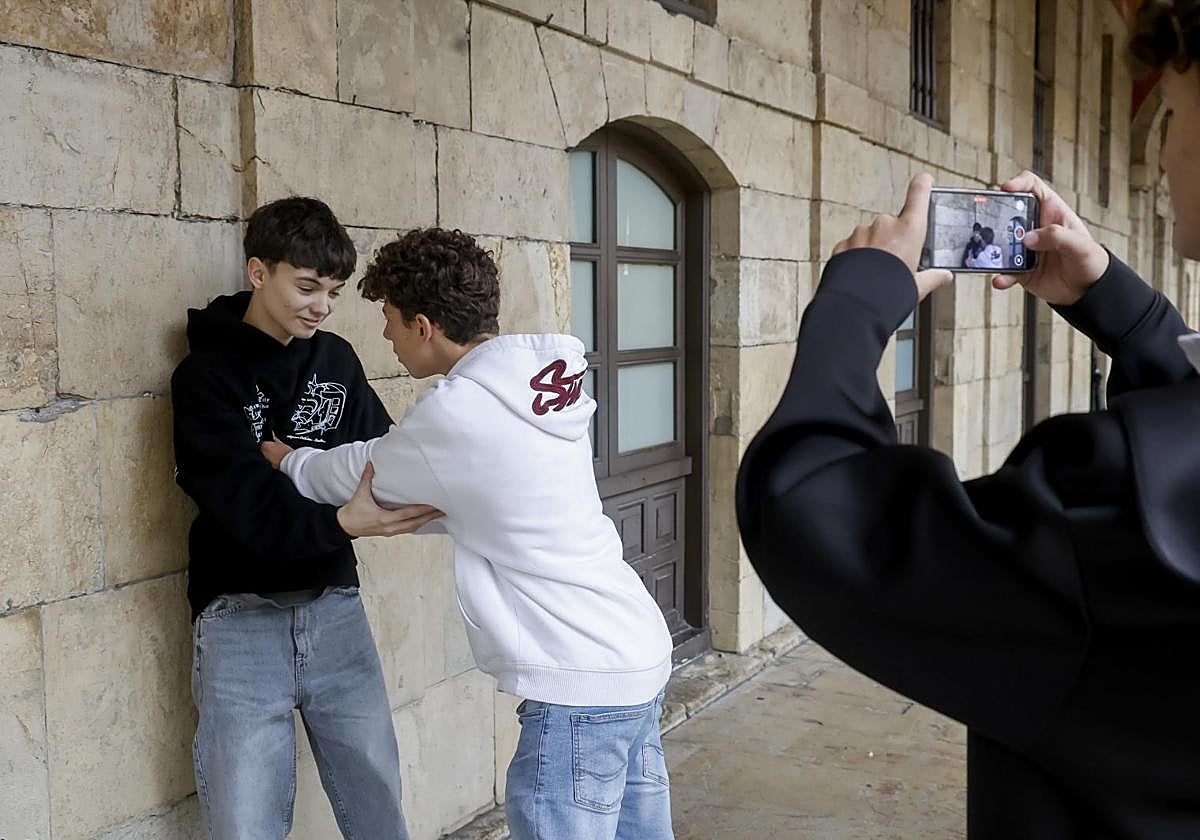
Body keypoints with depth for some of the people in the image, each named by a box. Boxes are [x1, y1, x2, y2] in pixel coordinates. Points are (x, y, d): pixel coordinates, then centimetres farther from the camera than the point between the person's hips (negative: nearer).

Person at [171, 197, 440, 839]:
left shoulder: (336, 360, 8)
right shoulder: (207, 375, -7)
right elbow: (249, 505, -20)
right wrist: (342, 521, -36)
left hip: (334, 606, 4)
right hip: (242, 618, -4)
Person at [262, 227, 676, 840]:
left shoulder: (455, 412, -17)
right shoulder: (548, 374, 7)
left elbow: (360, 477, 3)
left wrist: (287, 460, 23)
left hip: (581, 686, -9)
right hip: (637, 654, 9)